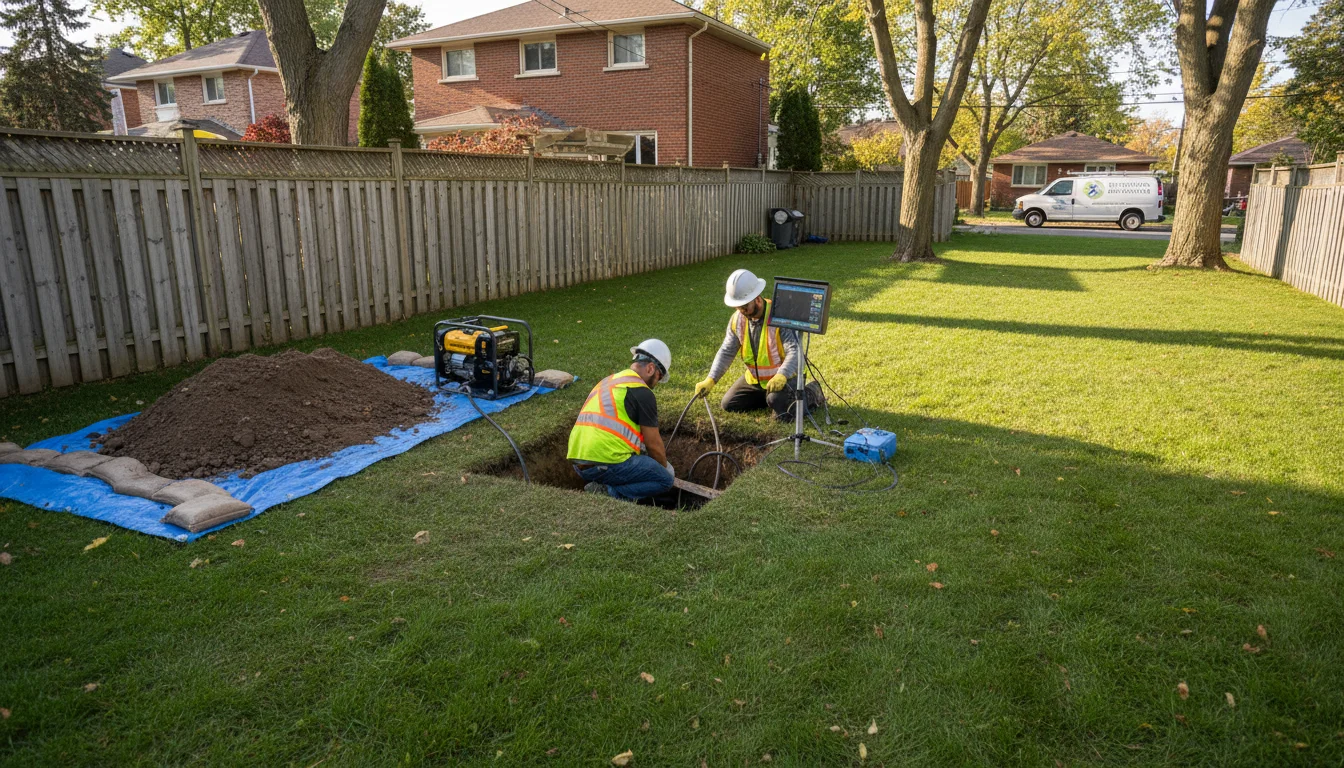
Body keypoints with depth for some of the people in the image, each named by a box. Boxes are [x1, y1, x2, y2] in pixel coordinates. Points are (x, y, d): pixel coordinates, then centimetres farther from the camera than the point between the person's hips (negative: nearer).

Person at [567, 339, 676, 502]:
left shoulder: (607, 382, 21)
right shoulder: (642, 392, -5)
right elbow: (653, 443, 0)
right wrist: (665, 467, 21)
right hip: (606, 463, -8)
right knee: (665, 480, 6)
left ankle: (602, 486, 7)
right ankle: (608, 492, -7)